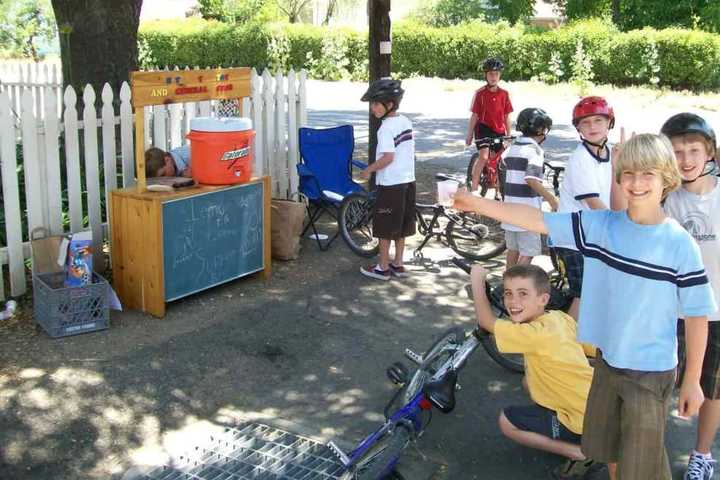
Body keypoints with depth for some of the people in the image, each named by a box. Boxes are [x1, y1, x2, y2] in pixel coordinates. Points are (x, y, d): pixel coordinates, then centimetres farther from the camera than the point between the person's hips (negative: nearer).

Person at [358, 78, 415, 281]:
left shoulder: (386, 128, -17)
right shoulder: (406, 122, 7)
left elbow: (388, 157, -24)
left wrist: (369, 169, -12)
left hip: (390, 184, -8)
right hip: (408, 181, 8)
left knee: (385, 228, 4)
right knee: (400, 226, 16)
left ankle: (383, 268, 13)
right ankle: (398, 264, 24)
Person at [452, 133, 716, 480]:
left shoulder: (680, 244, -16)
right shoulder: (600, 225, -7)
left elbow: (697, 314, -10)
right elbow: (539, 220, -9)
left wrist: (692, 381, -5)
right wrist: (477, 203, -16)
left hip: (651, 372, -4)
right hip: (607, 360, 4)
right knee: (609, 451, 23)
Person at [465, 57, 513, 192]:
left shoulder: (504, 94, 2)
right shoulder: (480, 93, -7)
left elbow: (506, 117, 7)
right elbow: (474, 115, -3)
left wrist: (509, 135, 8)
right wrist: (469, 135, -2)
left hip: (499, 131, 4)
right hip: (484, 128, -4)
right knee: (484, 156, -23)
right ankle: (473, 188, -19)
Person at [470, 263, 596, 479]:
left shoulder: (538, 334, -26)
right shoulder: (559, 317, -3)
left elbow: (485, 320, -18)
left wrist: (477, 279, -7)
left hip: (584, 421, -8)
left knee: (507, 422, 3)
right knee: (529, 380, 24)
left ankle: (579, 452, 0)